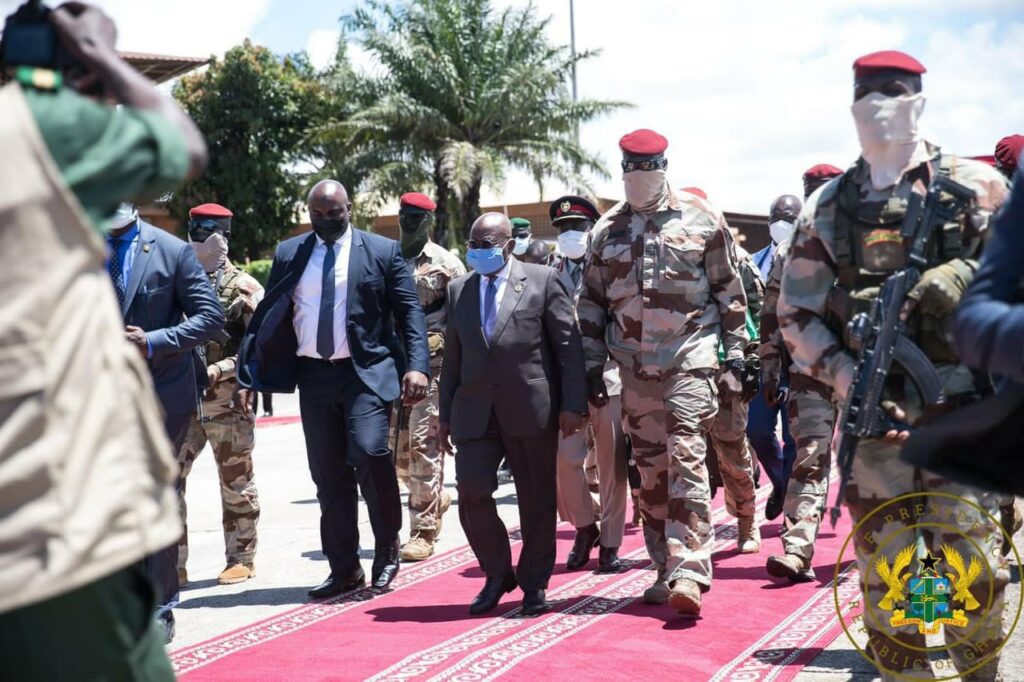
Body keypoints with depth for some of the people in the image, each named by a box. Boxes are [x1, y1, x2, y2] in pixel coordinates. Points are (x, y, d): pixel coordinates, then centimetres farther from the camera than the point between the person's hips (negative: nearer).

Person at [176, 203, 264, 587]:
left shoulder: (244, 289, -4)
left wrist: (218, 370, -17)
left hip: (226, 401, -4)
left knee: (236, 482, 6)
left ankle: (241, 559, 19)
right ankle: (173, 565, 7)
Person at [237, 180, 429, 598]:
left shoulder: (383, 251, 2)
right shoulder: (288, 254, 10)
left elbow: (410, 311, -1)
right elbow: (267, 315, 10)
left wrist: (417, 366, -14)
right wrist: (248, 375, 4)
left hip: (366, 372, -3)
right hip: (314, 375, 4)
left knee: (369, 453, -21)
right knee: (328, 474, 6)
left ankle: (387, 547, 2)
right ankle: (344, 570, 16)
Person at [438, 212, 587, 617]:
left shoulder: (542, 280, 1)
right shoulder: (458, 291, 13)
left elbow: (568, 345, -2)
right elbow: (453, 357, 16)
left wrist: (572, 404, -8)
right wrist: (446, 415, 13)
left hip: (531, 409, -3)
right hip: (476, 412, 3)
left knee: (537, 501, 5)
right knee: (472, 492, -7)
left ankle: (534, 586, 21)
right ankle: (497, 575, 14)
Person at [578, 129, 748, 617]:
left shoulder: (699, 218, 2)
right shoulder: (608, 229, 10)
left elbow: (729, 290, 5)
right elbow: (591, 303, 14)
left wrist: (735, 356, 2)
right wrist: (592, 367, 10)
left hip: (689, 357, -4)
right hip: (635, 365, 4)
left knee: (686, 458, -13)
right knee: (649, 469, 7)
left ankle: (689, 572, -16)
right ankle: (666, 570, 17)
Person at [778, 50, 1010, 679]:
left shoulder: (974, 186, 5)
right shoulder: (828, 208, 10)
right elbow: (795, 312, 9)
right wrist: (844, 375, -4)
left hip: (961, 408, -2)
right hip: (873, 409, 2)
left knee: (975, 563, -3)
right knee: (883, 567, 6)